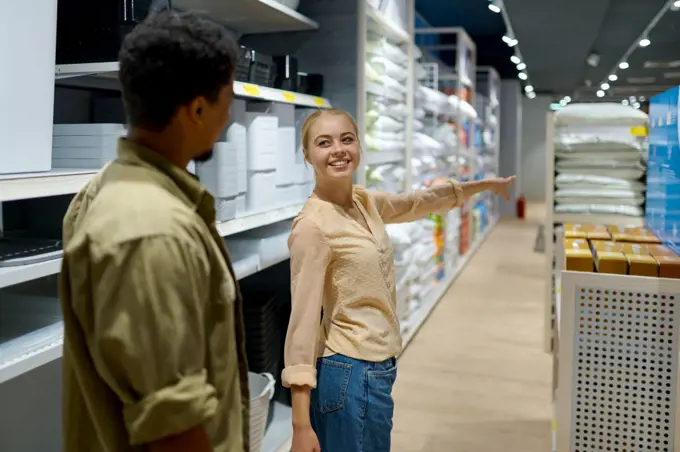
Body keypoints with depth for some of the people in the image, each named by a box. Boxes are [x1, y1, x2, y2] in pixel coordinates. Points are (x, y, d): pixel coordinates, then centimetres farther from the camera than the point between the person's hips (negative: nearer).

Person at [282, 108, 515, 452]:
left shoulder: (365, 202, 4)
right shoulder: (312, 226, -19)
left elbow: (417, 203, 23)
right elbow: (303, 321, -22)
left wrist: (485, 185, 31)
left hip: (377, 368, 8)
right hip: (351, 373, -8)